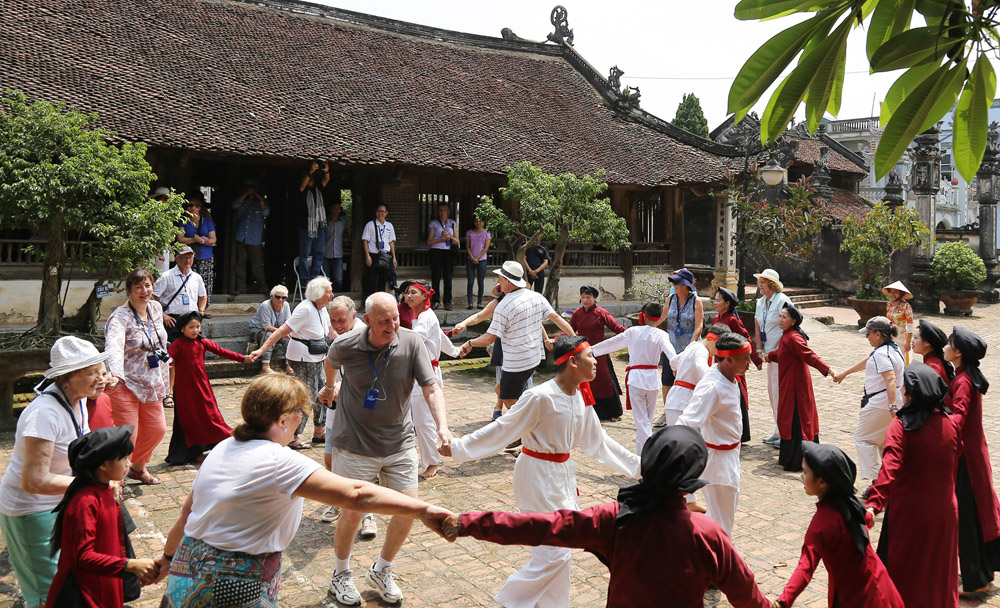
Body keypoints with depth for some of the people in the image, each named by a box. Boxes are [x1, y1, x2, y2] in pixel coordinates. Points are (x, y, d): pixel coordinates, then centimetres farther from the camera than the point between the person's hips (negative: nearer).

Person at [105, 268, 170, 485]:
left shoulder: (156, 308, 4)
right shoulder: (120, 317, -18)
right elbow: (114, 346, -38)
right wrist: (115, 373, -56)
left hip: (151, 383, 7)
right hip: (126, 384, -7)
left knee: (157, 429, 15)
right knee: (127, 437, -5)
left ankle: (137, 467, 39)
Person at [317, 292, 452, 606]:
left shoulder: (411, 342, -13)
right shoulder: (346, 346, -13)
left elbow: (431, 388, -16)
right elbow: (330, 362, 12)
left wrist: (442, 426, -31)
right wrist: (330, 387, 31)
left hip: (399, 443, 2)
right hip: (355, 446, -2)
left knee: (408, 509, 2)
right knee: (351, 512, 1)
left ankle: (381, 572, 29)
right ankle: (341, 576, 30)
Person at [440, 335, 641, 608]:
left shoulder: (580, 399, 3)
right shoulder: (541, 397, -23)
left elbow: (597, 441, 13)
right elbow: (502, 430, -17)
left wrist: (636, 465, 17)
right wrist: (458, 447, -17)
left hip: (562, 474, 8)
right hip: (539, 476, -8)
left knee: (561, 551, 18)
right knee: (554, 552, -6)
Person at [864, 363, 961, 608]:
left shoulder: (901, 425, -20)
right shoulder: (952, 424, -4)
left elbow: (890, 469, -32)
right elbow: (953, 465, 10)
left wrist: (874, 503, -39)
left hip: (908, 514, -4)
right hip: (943, 511, 4)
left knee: (904, 572, 12)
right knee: (939, 569, 21)